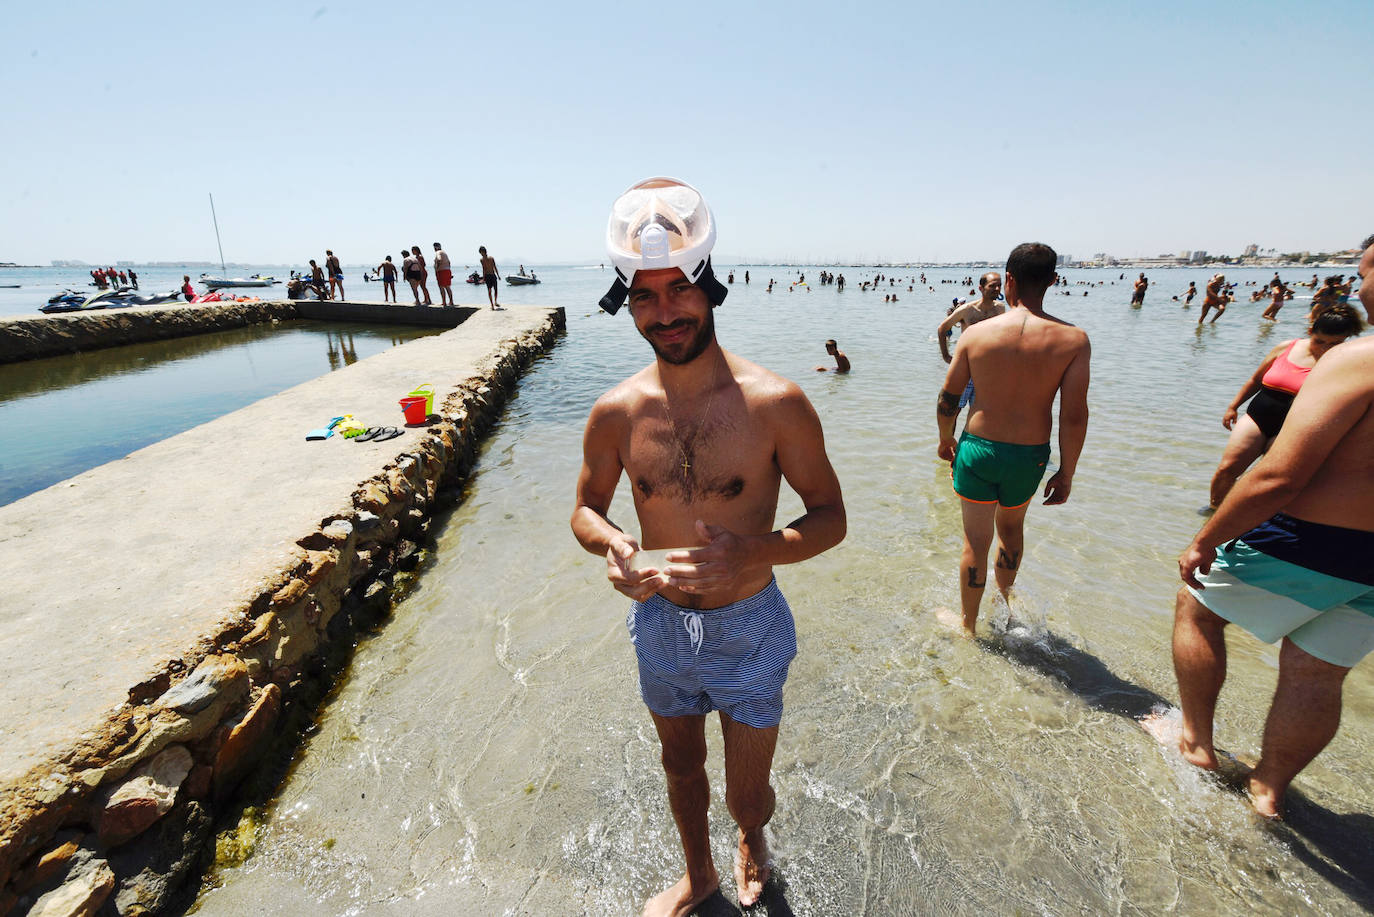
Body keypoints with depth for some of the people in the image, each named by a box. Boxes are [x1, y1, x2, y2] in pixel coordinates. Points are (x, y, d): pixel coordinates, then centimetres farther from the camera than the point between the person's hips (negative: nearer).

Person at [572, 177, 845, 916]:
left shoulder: (774, 403, -20)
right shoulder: (617, 412, -11)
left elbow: (830, 516, -11)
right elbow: (585, 509, 3)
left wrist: (754, 553, -30)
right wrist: (609, 546, -21)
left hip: (747, 627, -2)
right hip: (659, 624, 3)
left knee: (746, 795, 17)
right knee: (680, 765, 26)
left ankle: (753, 839, 58)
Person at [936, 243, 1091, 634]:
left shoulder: (975, 332, -8)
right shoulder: (1073, 339, -8)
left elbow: (947, 399, -2)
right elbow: (1074, 415, -9)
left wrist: (945, 440, 15)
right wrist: (1066, 473, 2)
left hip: (977, 449, -1)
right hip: (1029, 457, 1)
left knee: (976, 542, 12)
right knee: (1011, 529, 27)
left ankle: (969, 625, 28)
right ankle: (1004, 600, 51)